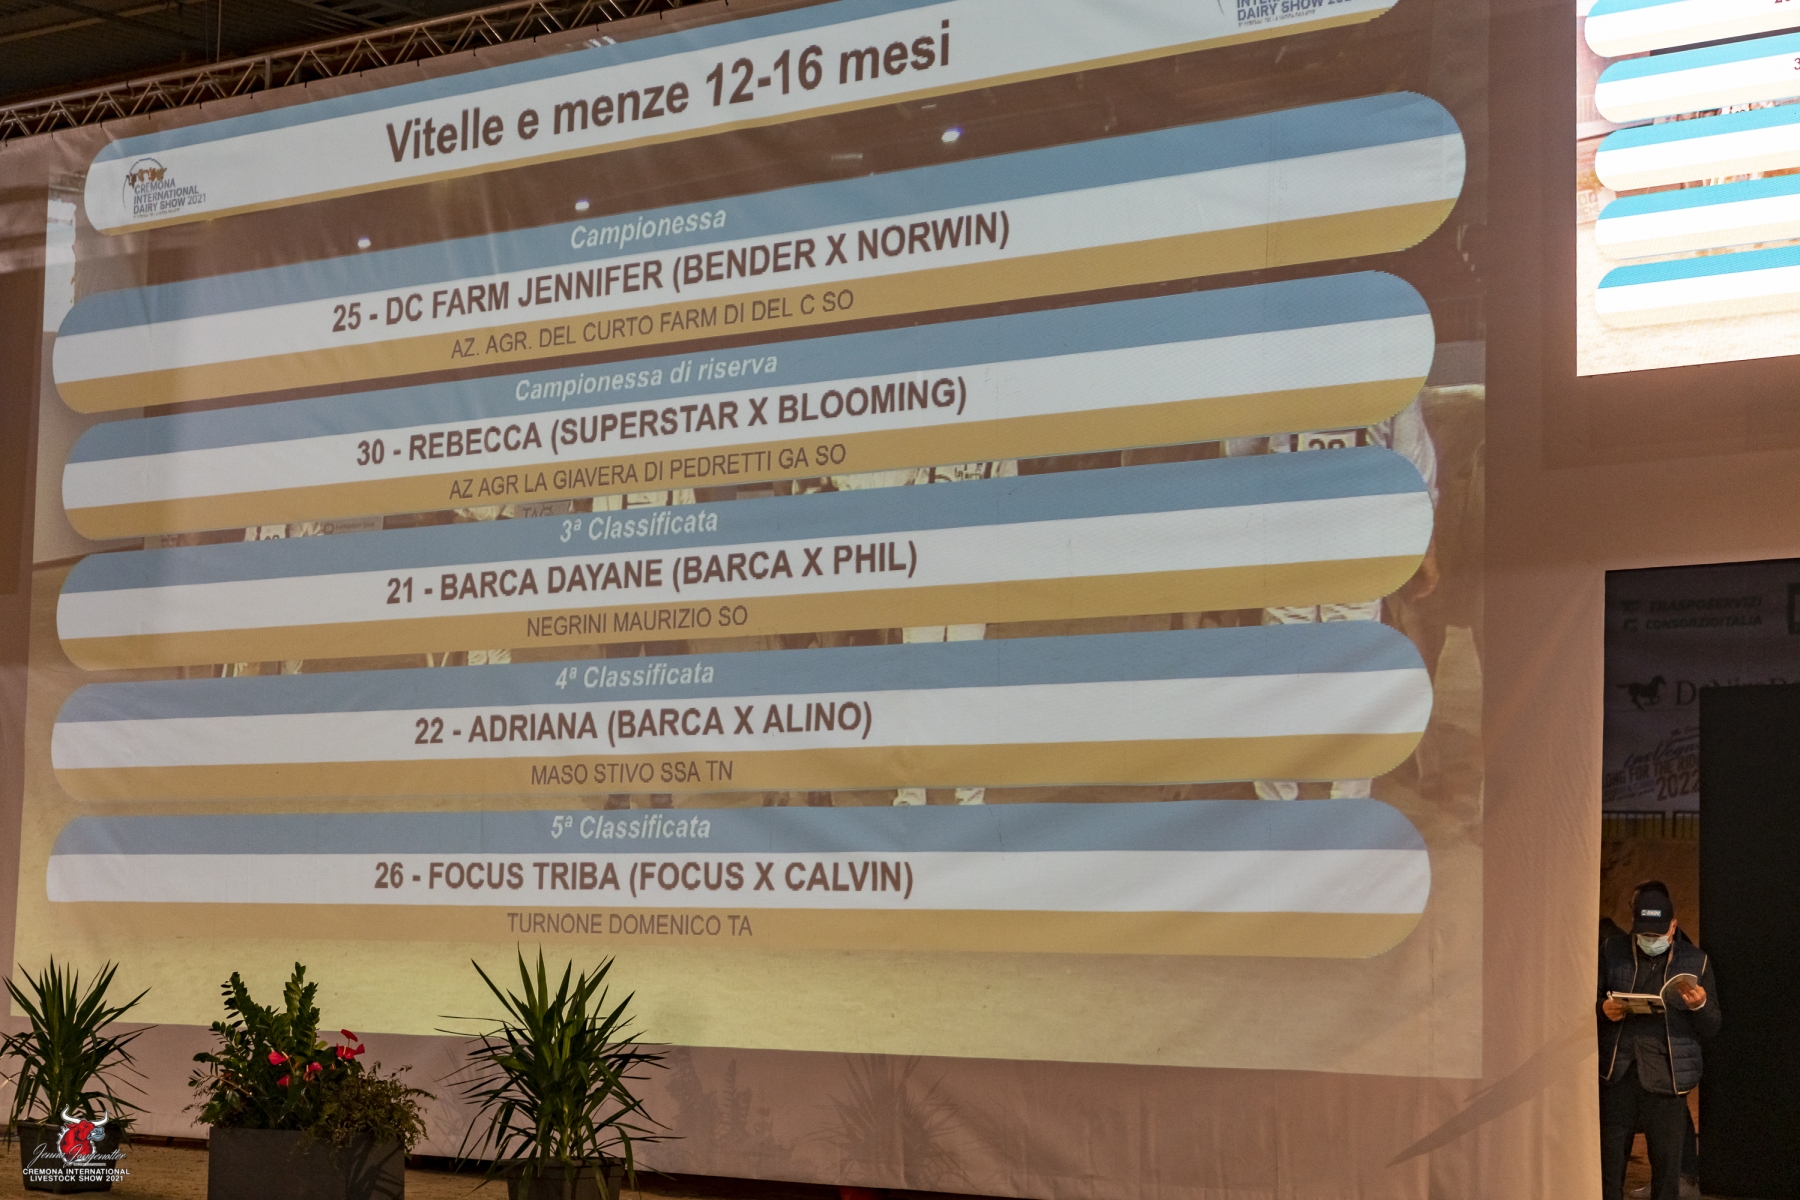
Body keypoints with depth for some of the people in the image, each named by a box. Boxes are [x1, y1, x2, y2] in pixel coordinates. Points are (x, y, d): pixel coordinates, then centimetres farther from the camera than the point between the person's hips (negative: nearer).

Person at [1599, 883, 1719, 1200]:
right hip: (1617, 1075, 1)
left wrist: (1699, 1006, -16)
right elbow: (1590, 999, 11)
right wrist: (1602, 1009, -11)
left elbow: (1712, 1028, 6)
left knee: (1667, 1164, 1)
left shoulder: (1695, 961, 5)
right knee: (1610, 1162, 5)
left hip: (1666, 1077, -1)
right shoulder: (1612, 952, 8)